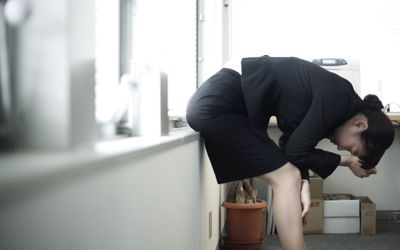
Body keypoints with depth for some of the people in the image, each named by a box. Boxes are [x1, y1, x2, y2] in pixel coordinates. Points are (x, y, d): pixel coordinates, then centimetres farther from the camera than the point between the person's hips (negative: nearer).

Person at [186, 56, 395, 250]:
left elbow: (293, 141, 10)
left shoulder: (333, 98, 9)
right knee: (285, 178, -8)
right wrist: (346, 161, -1)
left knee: (288, 177, 10)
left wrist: (302, 182, -5)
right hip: (219, 103, -9)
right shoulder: (338, 97, -17)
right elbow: (296, 150, -13)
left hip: (219, 100, 9)